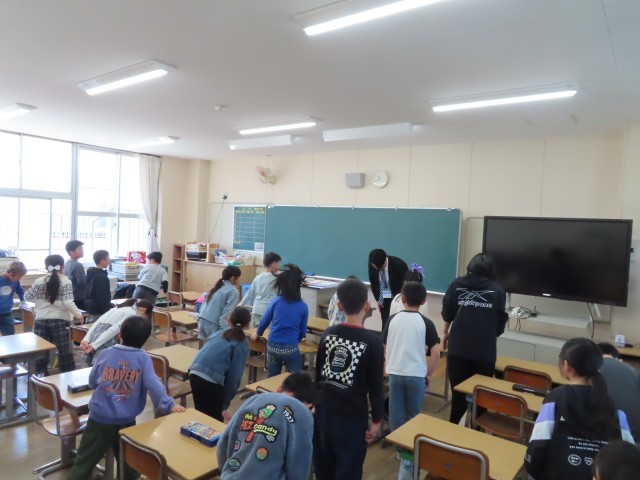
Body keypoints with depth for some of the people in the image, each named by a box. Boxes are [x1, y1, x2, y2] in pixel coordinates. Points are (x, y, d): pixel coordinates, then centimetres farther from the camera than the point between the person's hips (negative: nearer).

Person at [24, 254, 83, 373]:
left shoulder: (39, 281, 3)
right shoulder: (66, 282, -8)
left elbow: (27, 297, 10)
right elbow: (68, 303, -16)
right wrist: (78, 314, -6)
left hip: (41, 320, 3)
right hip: (59, 321, -3)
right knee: (64, 352, 4)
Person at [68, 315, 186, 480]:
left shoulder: (105, 354, -3)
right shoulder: (144, 358, -9)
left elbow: (92, 382, 9)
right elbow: (153, 385, -16)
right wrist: (168, 405, -13)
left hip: (99, 418, 1)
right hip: (126, 421, -1)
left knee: (85, 459, 15)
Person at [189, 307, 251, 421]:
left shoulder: (218, 333, 22)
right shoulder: (242, 344, 6)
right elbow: (234, 376, 0)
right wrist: (225, 404, 8)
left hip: (194, 374, 5)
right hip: (212, 380, -5)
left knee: (201, 413, 24)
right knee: (215, 417, 15)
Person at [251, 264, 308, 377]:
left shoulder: (275, 302, -4)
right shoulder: (303, 307, -5)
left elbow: (264, 321, 8)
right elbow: (303, 331, 3)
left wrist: (257, 334, 28)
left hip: (273, 347, 2)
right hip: (291, 349, -2)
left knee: (272, 379, 19)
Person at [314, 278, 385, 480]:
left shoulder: (328, 333, -2)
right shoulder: (373, 341, -16)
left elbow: (318, 373, 8)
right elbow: (376, 386, -11)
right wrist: (376, 420, 1)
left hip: (324, 409, 5)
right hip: (352, 416, -5)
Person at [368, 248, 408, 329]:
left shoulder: (399, 264, -26)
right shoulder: (372, 265, -17)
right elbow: (373, 282, 1)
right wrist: (378, 298, -1)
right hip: (383, 298, 3)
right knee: (385, 322, 4)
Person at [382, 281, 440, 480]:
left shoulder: (393, 319, -1)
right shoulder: (426, 323, -7)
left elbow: (384, 346, 6)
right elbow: (436, 353, -9)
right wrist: (427, 374, 4)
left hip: (395, 373, 1)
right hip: (416, 375, -1)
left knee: (396, 416, 15)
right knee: (413, 416, 14)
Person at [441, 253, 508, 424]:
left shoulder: (457, 284, 3)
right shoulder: (498, 290, -1)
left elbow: (447, 312, 6)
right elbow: (501, 321, 0)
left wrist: (445, 332, 23)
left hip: (458, 348, 1)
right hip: (485, 350, -1)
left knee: (458, 391, 12)